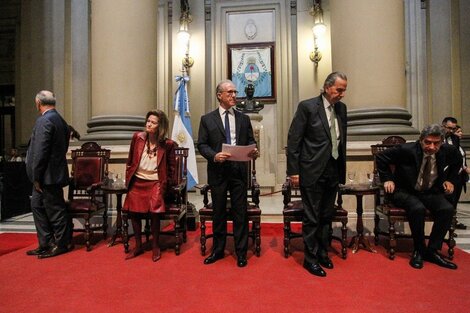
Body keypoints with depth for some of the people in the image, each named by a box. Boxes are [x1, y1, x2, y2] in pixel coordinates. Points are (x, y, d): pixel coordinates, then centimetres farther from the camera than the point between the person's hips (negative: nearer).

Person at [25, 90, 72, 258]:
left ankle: (61, 245, 17)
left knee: (55, 210, 2)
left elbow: (40, 151, -20)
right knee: (37, 206, 17)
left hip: (48, 175, -10)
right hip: (54, 173, 10)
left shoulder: (44, 121, -16)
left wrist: (36, 177, -13)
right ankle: (45, 245, 25)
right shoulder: (60, 120, 12)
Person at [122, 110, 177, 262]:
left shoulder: (167, 144, -7)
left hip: (155, 183, -3)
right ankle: (138, 246, 14)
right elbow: (130, 161, 11)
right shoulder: (138, 137, 1)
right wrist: (128, 179, 10)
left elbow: (171, 167, 5)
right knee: (134, 211, -7)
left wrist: (166, 184, 4)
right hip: (137, 182, 3)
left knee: (154, 211, -20)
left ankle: (155, 246, 1)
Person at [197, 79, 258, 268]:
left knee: (240, 212, 4)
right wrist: (214, 155, -17)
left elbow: (250, 141, 9)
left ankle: (241, 252, 18)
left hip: (238, 170, 1)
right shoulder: (207, 119, 5)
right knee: (219, 212, 11)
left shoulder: (244, 118, 11)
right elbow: (202, 145, 1)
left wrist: (253, 151, -13)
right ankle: (218, 250, 27)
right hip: (218, 171, -1)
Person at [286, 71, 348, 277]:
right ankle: (310, 258, 19)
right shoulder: (307, 106, -9)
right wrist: (293, 171, -11)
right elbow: (293, 140, -10)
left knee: (326, 216, 16)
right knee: (311, 218, 3)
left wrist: (342, 169, 13)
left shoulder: (341, 108, 10)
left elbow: (342, 140, 15)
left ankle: (323, 253, 32)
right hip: (312, 172, -6)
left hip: (333, 172, 6)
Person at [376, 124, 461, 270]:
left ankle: (432, 251, -9)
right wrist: (387, 179, -9)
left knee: (448, 209, -24)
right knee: (418, 209, -34)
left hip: (431, 192, 5)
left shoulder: (448, 151, -6)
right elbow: (381, 157, -7)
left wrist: (450, 180, 9)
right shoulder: (406, 150, -19)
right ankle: (419, 251, -12)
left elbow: (457, 162, 20)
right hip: (405, 191, -4)